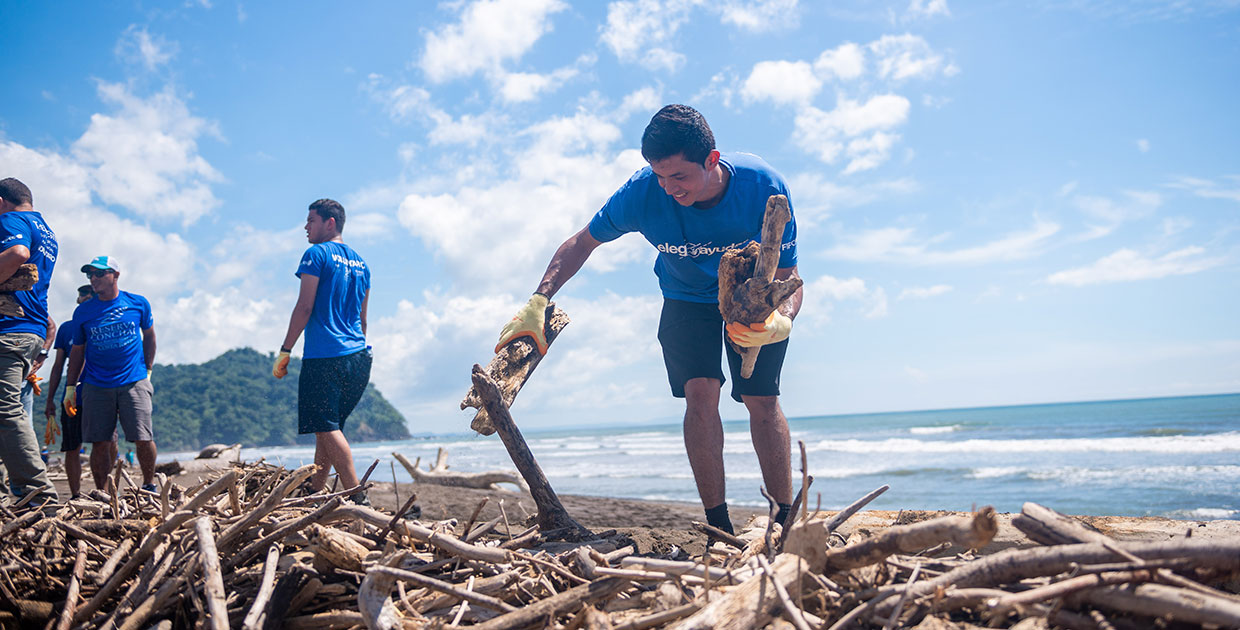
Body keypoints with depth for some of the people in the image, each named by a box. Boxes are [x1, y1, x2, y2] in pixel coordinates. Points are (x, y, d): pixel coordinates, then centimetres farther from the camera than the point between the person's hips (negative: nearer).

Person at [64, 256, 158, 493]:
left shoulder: (138, 304, 3)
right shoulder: (83, 311, 6)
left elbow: (149, 335, 16)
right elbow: (77, 350, 14)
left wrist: (148, 371, 12)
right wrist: (71, 387, 13)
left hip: (134, 382, -1)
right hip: (96, 386, 2)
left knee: (143, 438, -7)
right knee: (99, 443, 1)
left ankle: (149, 486, 13)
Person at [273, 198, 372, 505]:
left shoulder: (317, 254, -3)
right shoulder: (360, 263, 19)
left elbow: (304, 307, -10)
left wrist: (285, 351, -6)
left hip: (324, 356, -8)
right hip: (358, 356, 8)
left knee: (327, 429, -8)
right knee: (327, 428, 14)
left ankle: (359, 499, -14)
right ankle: (313, 493, 19)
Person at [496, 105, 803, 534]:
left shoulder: (764, 188, -32)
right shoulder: (642, 192, -28)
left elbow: (788, 278, -26)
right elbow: (581, 244, -13)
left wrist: (780, 322, -49)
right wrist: (537, 303, -25)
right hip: (687, 297, 1)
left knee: (762, 401, -7)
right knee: (700, 394, -16)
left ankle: (787, 522, 7)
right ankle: (719, 528, -9)